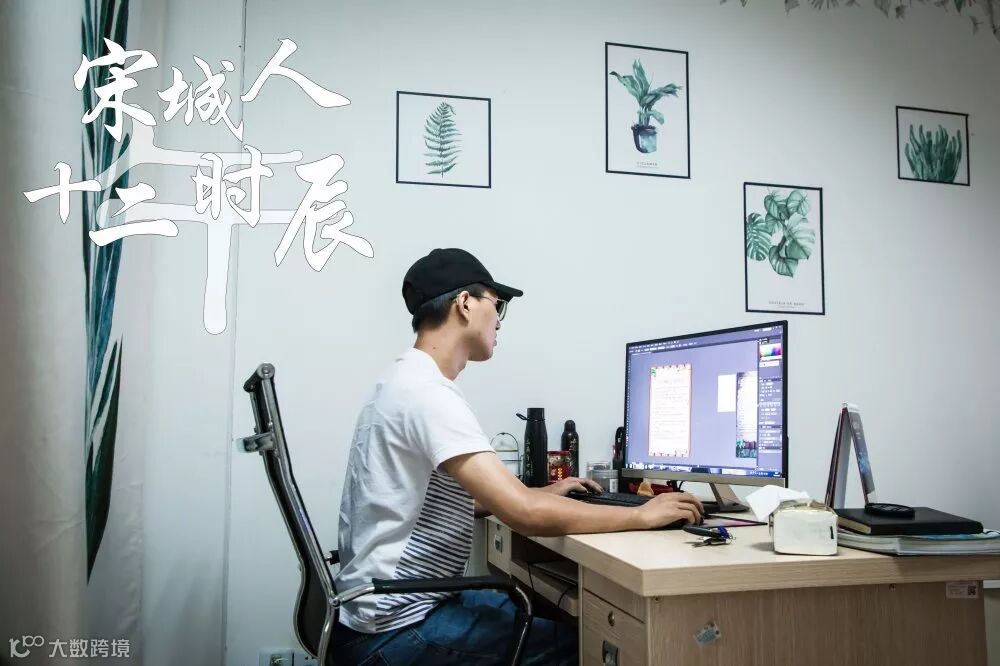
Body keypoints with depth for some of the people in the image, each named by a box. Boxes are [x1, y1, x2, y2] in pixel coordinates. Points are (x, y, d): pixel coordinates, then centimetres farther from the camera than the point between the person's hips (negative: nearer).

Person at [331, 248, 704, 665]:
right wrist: (643, 515, -17)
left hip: (397, 605, 10)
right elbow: (525, 514, -29)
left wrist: (543, 494, 14)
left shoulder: (410, 382, 9)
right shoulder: (428, 392, -23)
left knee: (551, 616, 17)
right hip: (395, 631, -10)